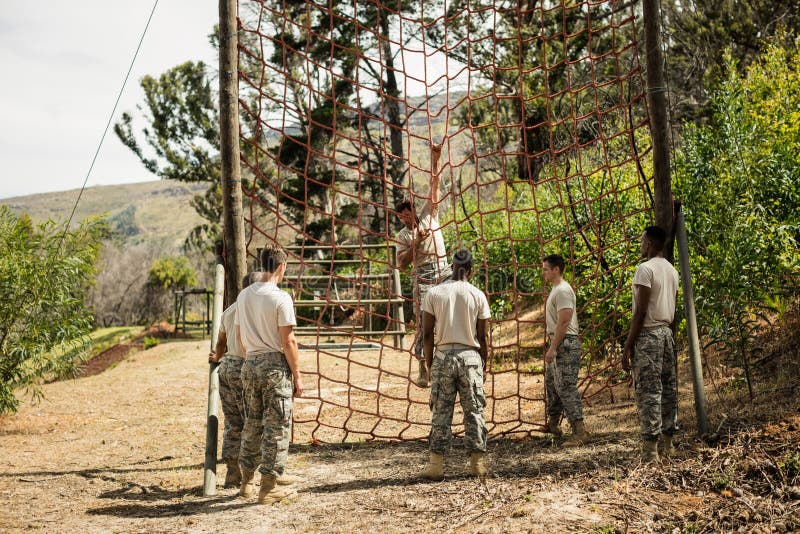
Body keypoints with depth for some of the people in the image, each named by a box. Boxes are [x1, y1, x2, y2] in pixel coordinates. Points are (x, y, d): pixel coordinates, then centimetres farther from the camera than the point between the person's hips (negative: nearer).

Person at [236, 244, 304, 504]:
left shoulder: (243, 296, 7)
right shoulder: (281, 298, -13)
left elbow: (240, 335, 13)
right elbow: (288, 341, -14)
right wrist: (297, 375, -7)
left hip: (250, 365, 6)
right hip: (275, 365, -6)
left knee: (252, 423, 16)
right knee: (277, 426, 2)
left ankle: (246, 482, 24)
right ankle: (269, 487, 5)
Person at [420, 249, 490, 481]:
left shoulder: (434, 293, -1)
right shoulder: (477, 295, 0)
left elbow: (427, 334, -1)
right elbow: (482, 337, 2)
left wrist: (429, 364, 9)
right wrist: (483, 363, 13)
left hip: (443, 356, 0)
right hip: (470, 356, 0)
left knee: (441, 412, 5)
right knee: (474, 411, 9)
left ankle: (436, 465, 6)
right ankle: (478, 462, 12)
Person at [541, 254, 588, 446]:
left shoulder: (563, 290, -16)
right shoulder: (556, 289, 17)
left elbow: (563, 323, -22)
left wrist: (553, 348, -24)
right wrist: (551, 347, 22)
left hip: (565, 344, -11)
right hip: (557, 344, 11)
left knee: (566, 387, -12)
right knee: (551, 383, 19)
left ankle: (579, 431, -11)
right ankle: (552, 424, 31)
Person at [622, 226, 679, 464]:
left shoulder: (645, 269, -12)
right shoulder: (672, 270, 14)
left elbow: (641, 311, -17)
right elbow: (673, 311, 16)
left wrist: (628, 346, -14)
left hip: (648, 334, -9)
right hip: (667, 333, 9)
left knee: (648, 391, -9)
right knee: (668, 388, 10)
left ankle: (650, 450, -10)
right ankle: (667, 444, 15)